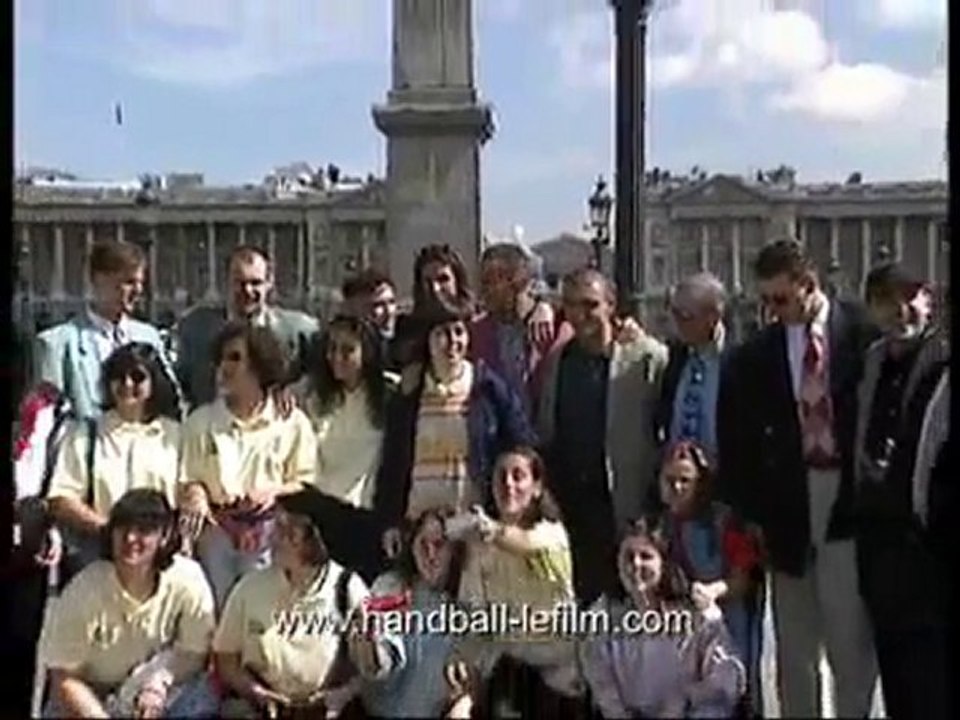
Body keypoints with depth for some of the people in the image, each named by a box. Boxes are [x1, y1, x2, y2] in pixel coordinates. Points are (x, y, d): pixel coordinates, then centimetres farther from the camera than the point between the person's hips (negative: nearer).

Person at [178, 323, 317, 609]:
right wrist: (194, 495, -15)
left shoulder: (292, 422, 0)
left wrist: (275, 490, -14)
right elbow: (187, 481, 5)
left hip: (268, 534, -1)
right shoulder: (200, 421, 4)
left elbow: (306, 482, 3)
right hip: (215, 531, 1)